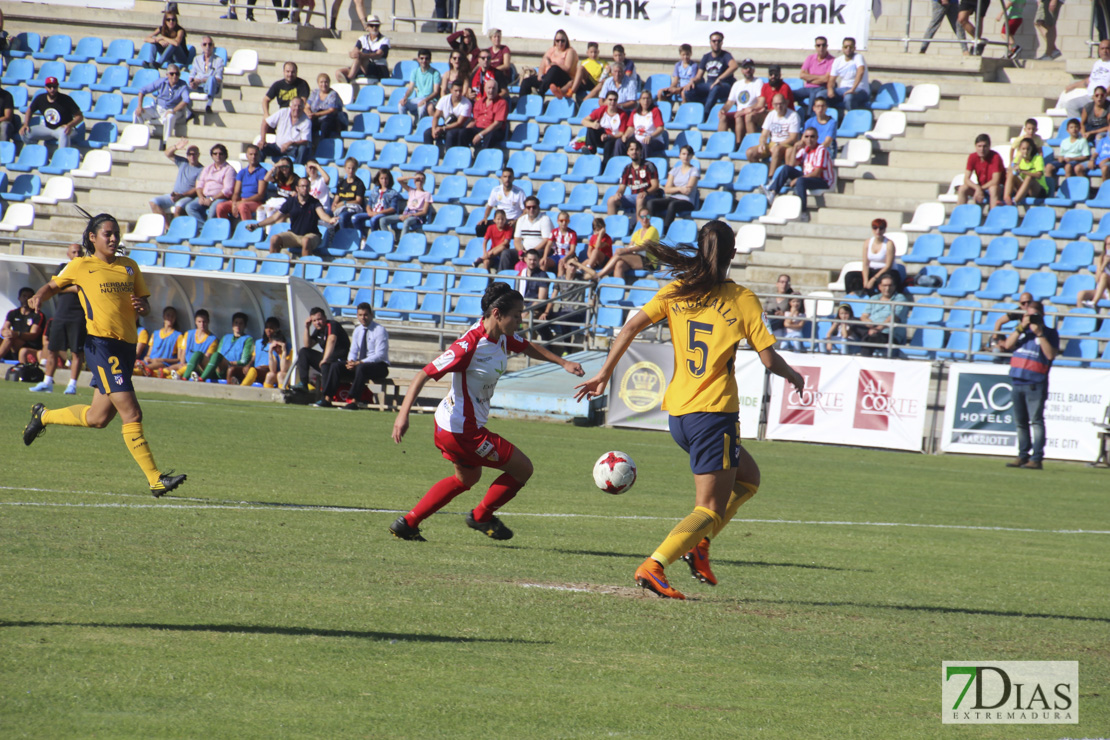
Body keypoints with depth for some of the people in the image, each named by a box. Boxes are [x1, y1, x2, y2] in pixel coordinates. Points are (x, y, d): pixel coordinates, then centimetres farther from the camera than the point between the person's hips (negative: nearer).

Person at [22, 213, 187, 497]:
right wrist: (39, 297, -4)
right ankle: (154, 479, -13)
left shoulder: (129, 266, 15)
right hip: (101, 343, -6)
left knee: (97, 418, 14)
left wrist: (142, 307, -5)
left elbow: (145, 305, 19)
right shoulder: (81, 266, 3)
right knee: (132, 414, -14)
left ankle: (43, 416, 39)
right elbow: (53, 285, 17)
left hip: (127, 345, 6)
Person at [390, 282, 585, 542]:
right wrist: (403, 414, -34)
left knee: (467, 478, 31)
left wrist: (562, 362, 13)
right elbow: (424, 375, -27)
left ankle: (408, 523, 30)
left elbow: (528, 348, 22)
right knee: (523, 469, 1)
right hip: (464, 430, -10)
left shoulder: (502, 336, -2)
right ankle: (481, 517, 22)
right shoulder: (469, 345, -28)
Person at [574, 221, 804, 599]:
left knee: (747, 477, 26)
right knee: (710, 509, -2)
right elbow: (769, 358, -5)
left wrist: (605, 374, 5)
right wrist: (793, 376, 15)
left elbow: (631, 327, -2)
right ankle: (654, 565, -22)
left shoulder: (676, 292, 6)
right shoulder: (742, 300, -4)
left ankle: (698, 543, 8)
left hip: (677, 412, 6)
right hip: (714, 412, -6)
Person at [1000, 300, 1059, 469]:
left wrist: (1039, 334, -14)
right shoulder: (1021, 330, 17)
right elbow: (1008, 345, 3)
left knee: (1036, 420, -10)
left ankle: (1037, 458, -13)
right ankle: (1023, 456, 14)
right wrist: (1021, 327, -5)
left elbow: (1051, 354, -11)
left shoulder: (1050, 333, 2)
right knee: (1020, 422, 8)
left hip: (1035, 384, -6)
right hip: (1017, 381, 6)